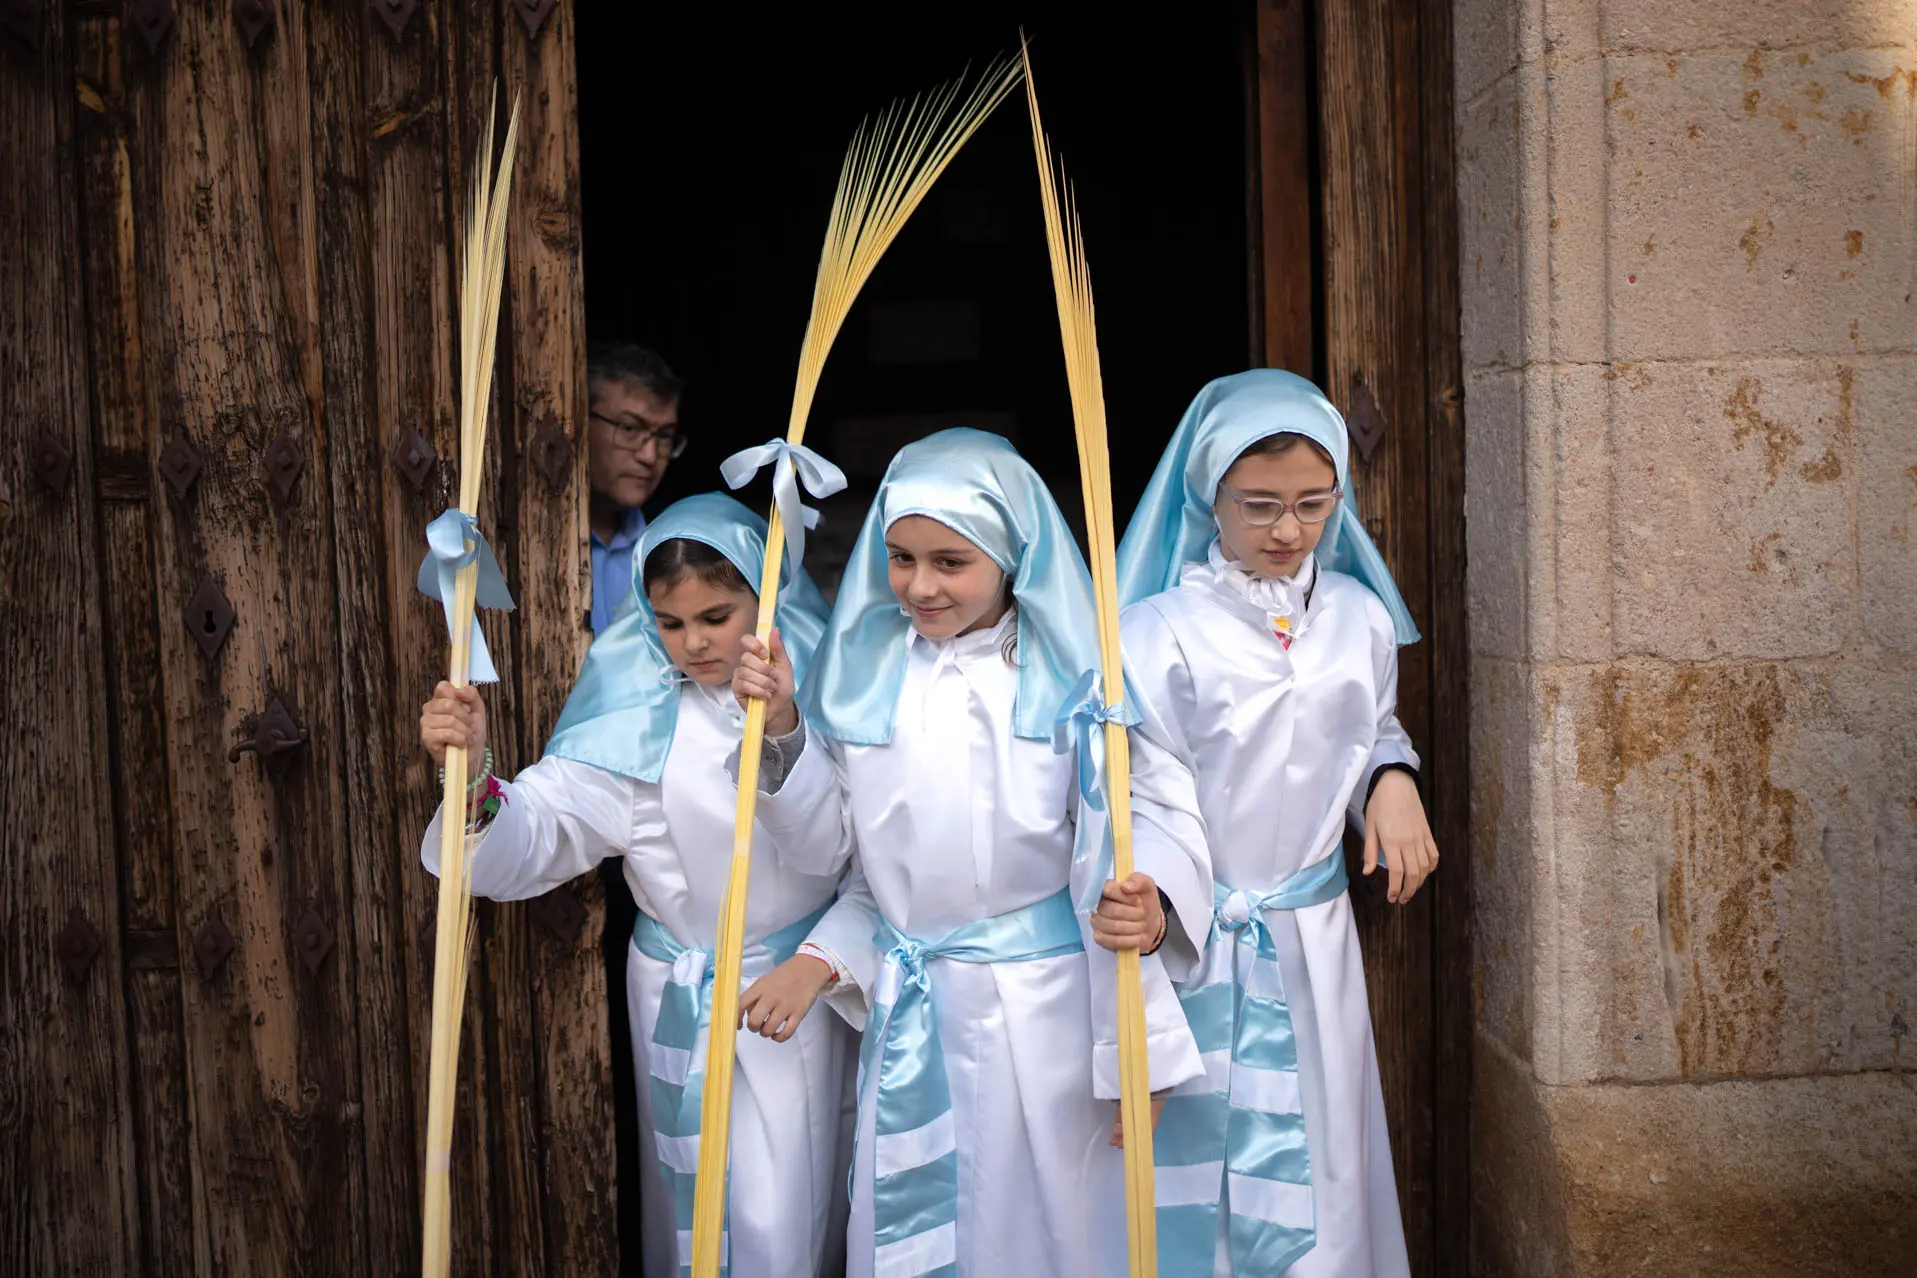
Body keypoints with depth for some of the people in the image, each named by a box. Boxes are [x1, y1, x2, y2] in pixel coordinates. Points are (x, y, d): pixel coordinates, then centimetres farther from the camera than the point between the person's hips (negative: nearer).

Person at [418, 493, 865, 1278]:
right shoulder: (636, 712, -9)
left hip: (797, 986, -1)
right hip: (676, 999, 1)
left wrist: (817, 963, -15)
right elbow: (540, 834, -17)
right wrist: (474, 778, -35)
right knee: (690, 1210, 17)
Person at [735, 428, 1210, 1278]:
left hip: (1043, 1007, -3)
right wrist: (781, 729, -9)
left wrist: (1137, 1052, -7)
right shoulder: (861, 668, 2)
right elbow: (824, 847, 6)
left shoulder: (1067, 675, -8)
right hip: (908, 1016, 3)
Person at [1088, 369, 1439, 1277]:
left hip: (1313, 935, 4)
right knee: (1197, 1167, 5)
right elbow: (1157, 800, -14)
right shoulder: (1159, 631, -12)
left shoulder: (1360, 617, 2)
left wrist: (1393, 780, -3)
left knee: (1317, 1172, 13)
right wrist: (1149, 907, -32)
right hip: (1198, 946, -4)